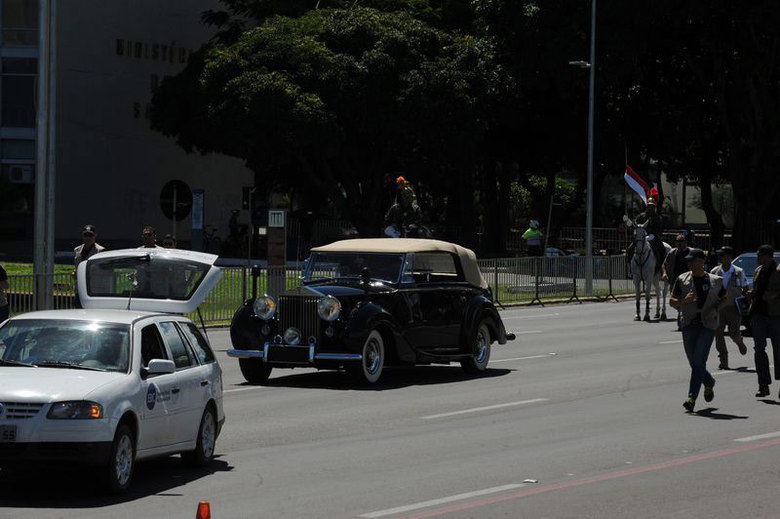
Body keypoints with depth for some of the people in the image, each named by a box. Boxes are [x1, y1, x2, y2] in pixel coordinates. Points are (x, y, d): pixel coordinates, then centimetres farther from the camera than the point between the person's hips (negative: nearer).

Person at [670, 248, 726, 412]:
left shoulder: (715, 281, 4)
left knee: (699, 361, -13)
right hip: (689, 323, 3)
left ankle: (692, 397, -12)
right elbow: (672, 301, 9)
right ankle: (709, 383, 38)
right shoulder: (682, 280, 7)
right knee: (694, 362, 8)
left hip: (707, 324, -3)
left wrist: (716, 310, -6)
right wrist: (684, 301, -13)